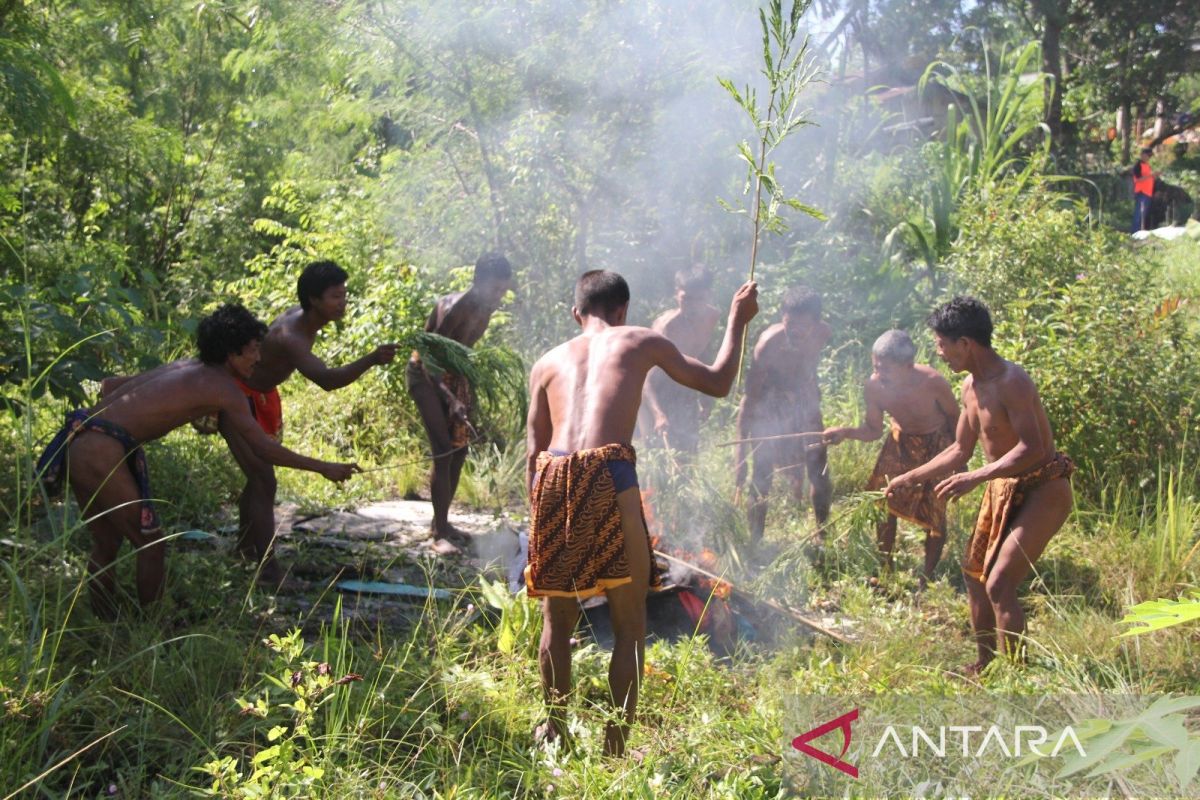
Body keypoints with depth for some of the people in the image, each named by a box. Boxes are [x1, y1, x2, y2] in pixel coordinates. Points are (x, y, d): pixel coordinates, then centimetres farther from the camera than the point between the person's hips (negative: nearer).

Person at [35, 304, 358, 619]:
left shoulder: (184, 367, 20)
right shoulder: (223, 387, -4)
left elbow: (109, 385, 25)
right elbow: (263, 448, -6)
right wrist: (323, 468, 0)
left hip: (77, 441, 9)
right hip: (100, 451, -9)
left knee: (107, 543, 18)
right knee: (150, 544, 4)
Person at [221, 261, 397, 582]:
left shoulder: (301, 316, -7)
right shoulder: (290, 337, -38)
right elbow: (326, 379, -52)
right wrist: (371, 360, -64)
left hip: (260, 396, 10)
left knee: (259, 477, 24)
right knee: (264, 481, -18)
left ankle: (246, 544, 43)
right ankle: (268, 567, -17)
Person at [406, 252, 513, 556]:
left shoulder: (485, 310, -3)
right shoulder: (455, 308, -28)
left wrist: (464, 393, 7)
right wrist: (450, 399, -39)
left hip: (452, 375, 8)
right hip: (424, 375, -8)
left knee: (459, 449, 7)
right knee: (442, 450, -16)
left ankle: (441, 522, 19)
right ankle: (439, 533, -13)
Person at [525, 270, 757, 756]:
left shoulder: (547, 363, 24)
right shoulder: (640, 342, 18)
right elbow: (717, 383, 26)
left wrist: (537, 508, 28)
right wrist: (738, 320, 38)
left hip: (553, 479, 4)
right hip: (609, 478, -3)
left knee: (557, 619, 19)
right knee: (629, 623, 9)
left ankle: (555, 731, 29)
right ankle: (615, 743, 9)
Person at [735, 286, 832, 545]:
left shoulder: (822, 334, -18)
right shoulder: (769, 343, -32)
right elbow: (749, 397, -28)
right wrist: (741, 448, -30)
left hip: (805, 401, 4)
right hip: (770, 407, -4)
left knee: (820, 473, 0)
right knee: (762, 475, -6)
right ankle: (755, 542, 7)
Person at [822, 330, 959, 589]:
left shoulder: (933, 383, -33)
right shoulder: (873, 387, -24)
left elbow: (955, 418, -13)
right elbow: (873, 429, -8)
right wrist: (846, 432, -27)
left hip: (936, 445, -3)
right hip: (900, 443, 3)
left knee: (935, 514, 0)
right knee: (883, 505, 4)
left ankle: (928, 576, 17)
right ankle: (885, 567, 23)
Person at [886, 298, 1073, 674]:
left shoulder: (1011, 382, -22)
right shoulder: (971, 387, 7)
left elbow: (1031, 448, -30)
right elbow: (960, 450, 17)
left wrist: (975, 477, -33)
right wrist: (911, 478, 14)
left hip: (1042, 490, -10)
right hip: (1002, 488, 10)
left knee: (999, 585, -16)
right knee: (975, 573, 17)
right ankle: (985, 665, 31)